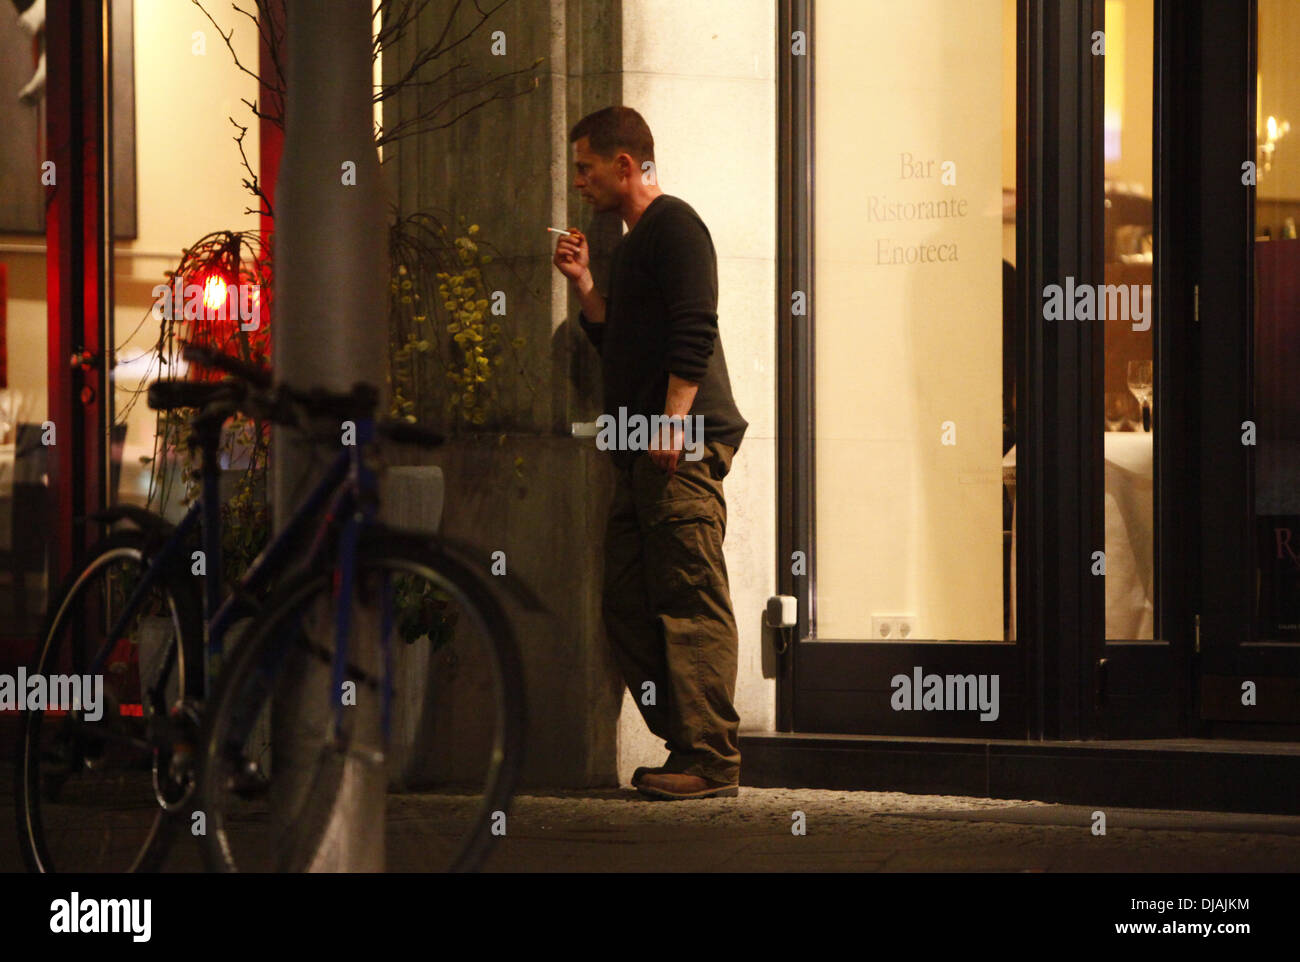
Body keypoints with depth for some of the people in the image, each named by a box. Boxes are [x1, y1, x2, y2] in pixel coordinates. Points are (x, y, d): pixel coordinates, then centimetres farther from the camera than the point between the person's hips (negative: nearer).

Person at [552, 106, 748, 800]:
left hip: (684, 447, -10)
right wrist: (582, 283, 18)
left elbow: (693, 330, -16)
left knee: (692, 603, -12)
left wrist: (674, 419, -23)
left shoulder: (673, 225, -5)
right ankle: (686, 745, 11)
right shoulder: (633, 242, 24)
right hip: (642, 454, 10)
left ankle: (711, 760, -14)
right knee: (628, 605, 8)